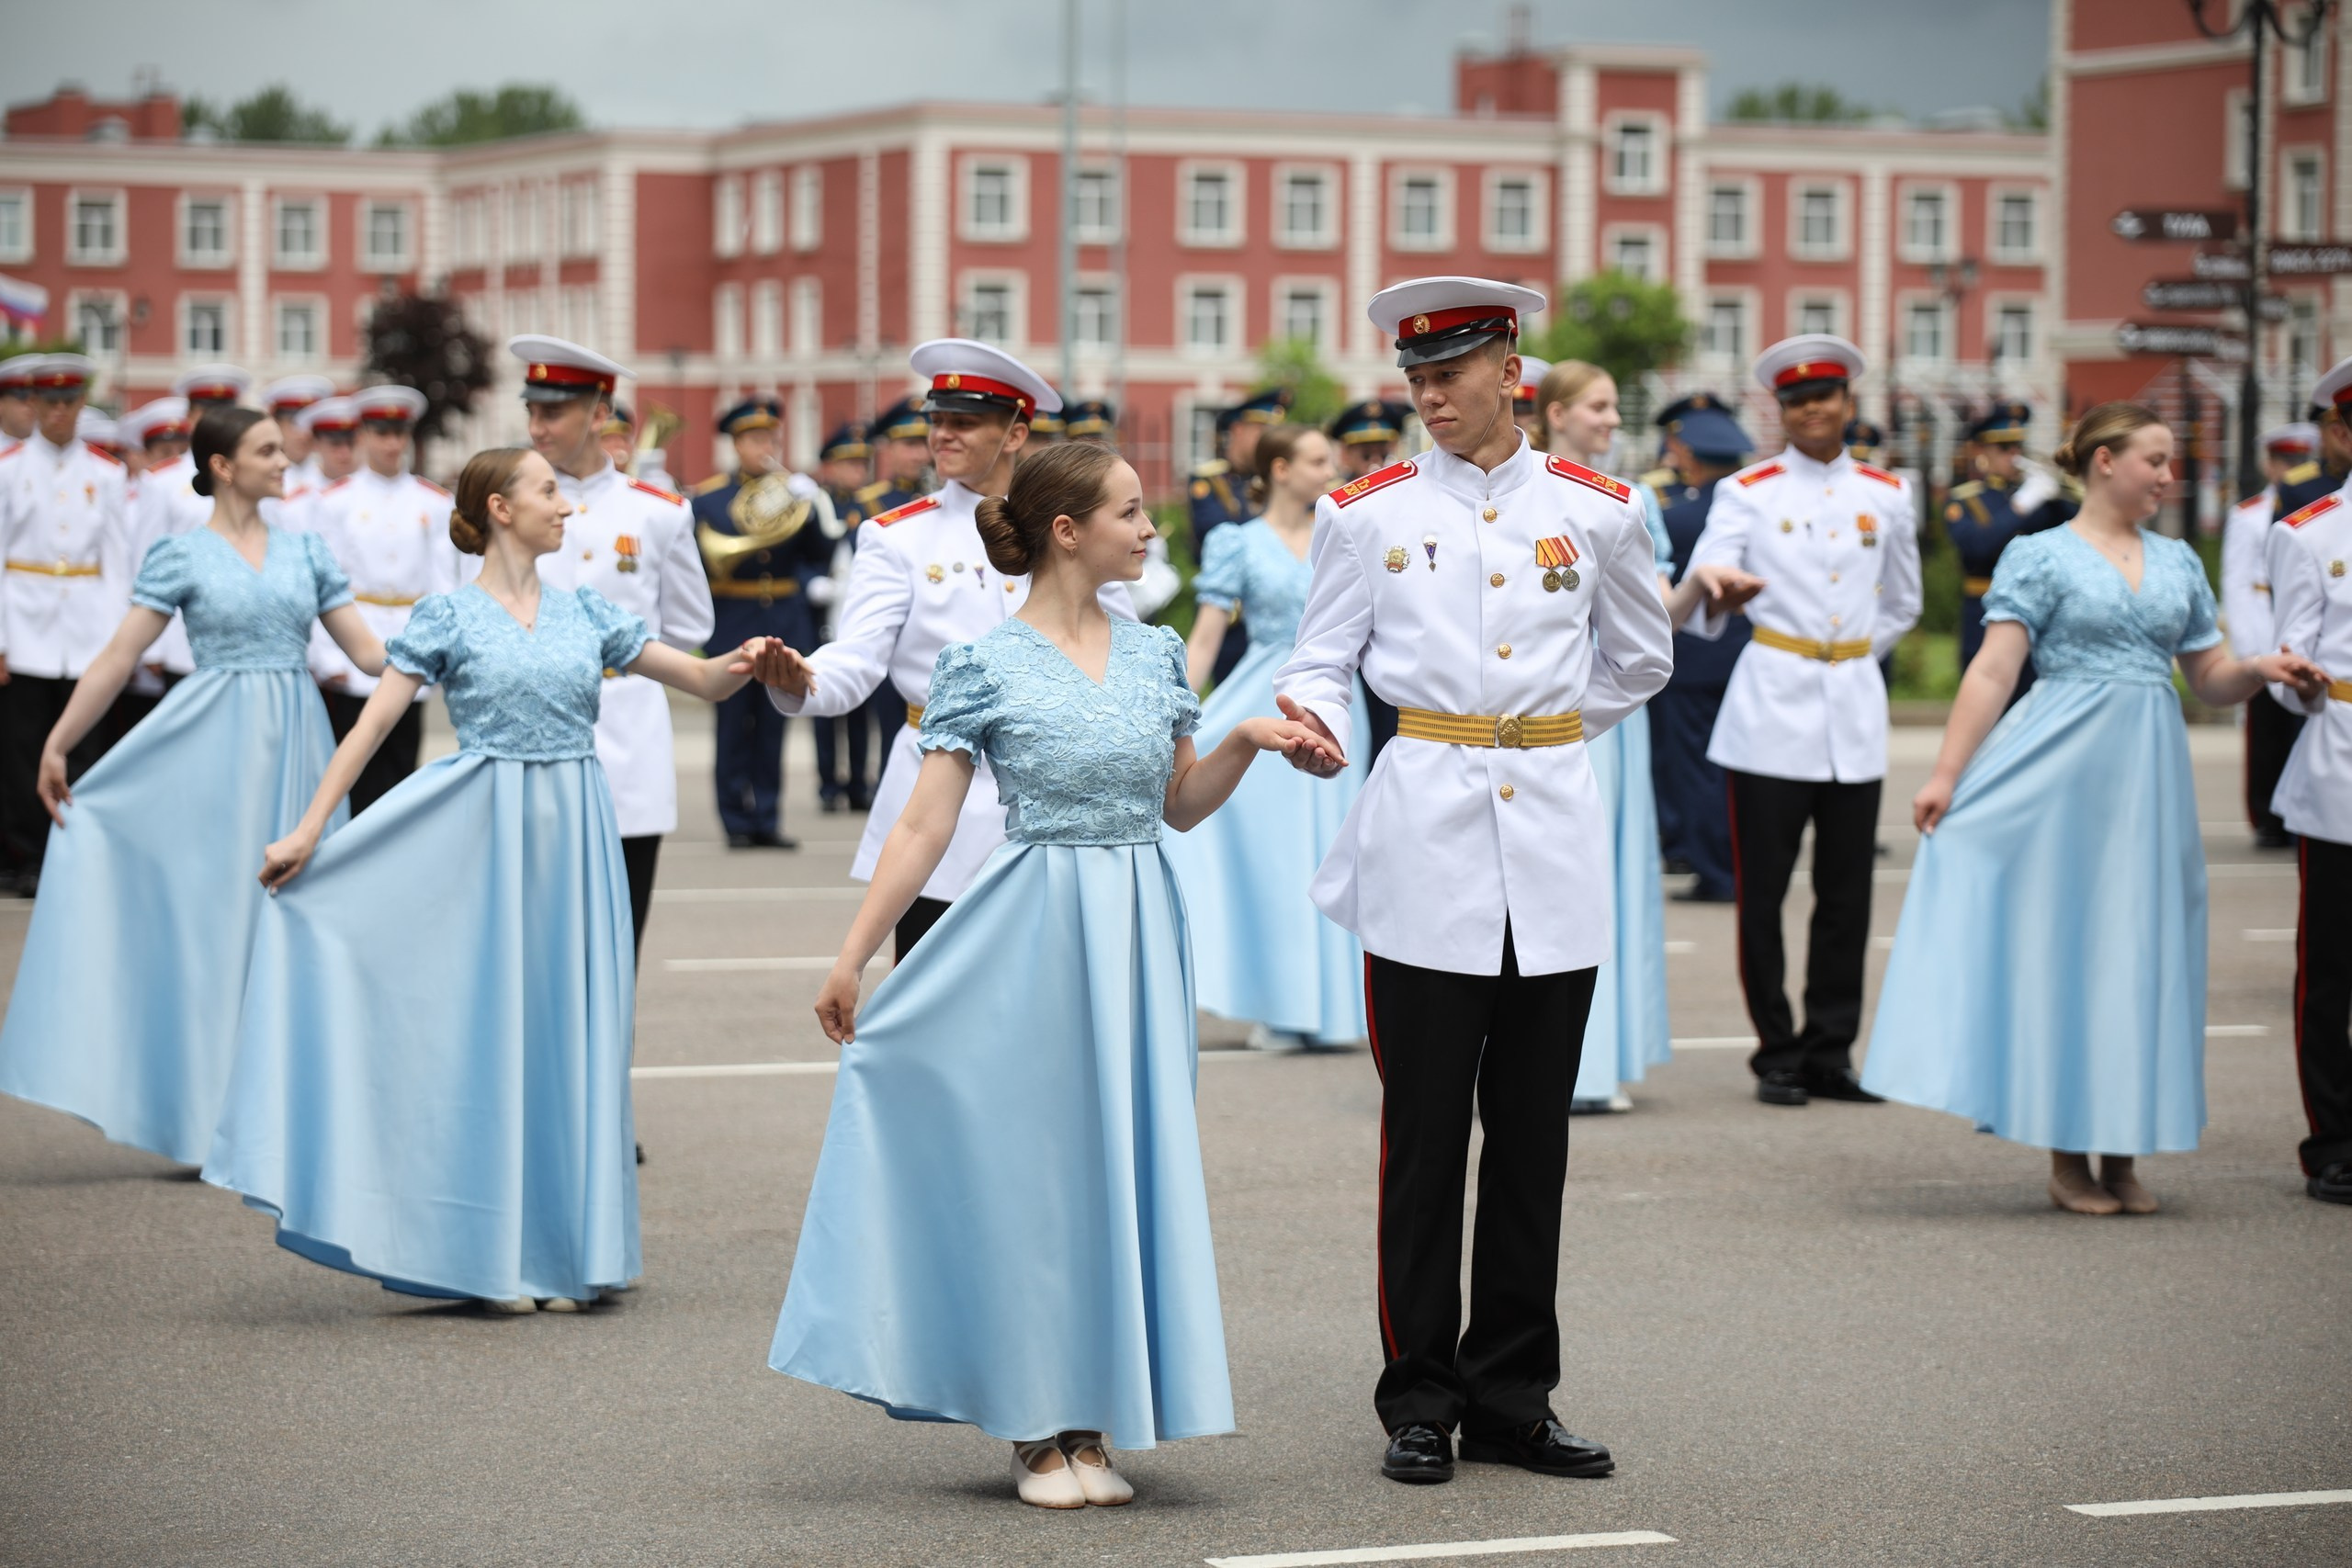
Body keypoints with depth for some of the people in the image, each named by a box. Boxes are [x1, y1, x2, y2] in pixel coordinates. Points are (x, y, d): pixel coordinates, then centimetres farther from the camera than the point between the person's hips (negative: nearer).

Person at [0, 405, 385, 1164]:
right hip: (216, 749, -4)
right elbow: (117, 658, -4)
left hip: (295, 745, 4)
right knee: (215, 915, -1)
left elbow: (369, 651, 10)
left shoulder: (305, 551, 10)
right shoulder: (181, 556, -1)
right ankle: (216, 1117, 6)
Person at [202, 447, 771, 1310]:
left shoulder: (584, 611, 10)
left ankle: (564, 1251, 11)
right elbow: (371, 725, -5)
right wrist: (307, 833, -12)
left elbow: (702, 680, 10)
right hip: (484, 841, -4)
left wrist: (740, 665, -13)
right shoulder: (448, 615, -1)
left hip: (576, 839, 4)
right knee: (489, 1023, -1)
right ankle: (496, 1256, 8)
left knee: (570, 1027, 3)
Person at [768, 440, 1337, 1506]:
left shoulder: (1154, 654, 8)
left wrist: (1246, 742, -1)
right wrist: (850, 960, -9)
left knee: (1127, 1158, 4)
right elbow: (925, 827, -6)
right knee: (1036, 1160, 0)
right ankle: (1042, 1428, 11)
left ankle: (1096, 1423, 13)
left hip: (1138, 935, 5)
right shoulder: (986, 667, -6)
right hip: (1035, 936, -4)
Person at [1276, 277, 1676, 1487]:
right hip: (1424, 852, -2)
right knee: (1424, 1138, 0)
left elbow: (1640, 659, 19)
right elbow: (1324, 658, 5)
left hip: (1552, 851, 2)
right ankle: (1420, 1407, 8)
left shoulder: (1594, 510, 6)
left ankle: (1513, 1400, 15)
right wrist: (1311, 717, -16)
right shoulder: (1369, 512, 3)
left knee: (1531, 1137, 7)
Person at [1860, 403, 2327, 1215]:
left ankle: (2123, 1154, 12)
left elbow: (2210, 680, 17)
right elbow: (1993, 670, -7)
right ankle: (2067, 1157, 6)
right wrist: (1945, 774, -15)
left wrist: (2260, 670, -4)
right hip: (2062, 770, -5)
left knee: (2143, 950, 4)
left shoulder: (2179, 563, 14)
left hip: (2150, 774, 5)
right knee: (2061, 943, -2)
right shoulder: (2040, 556, -1)